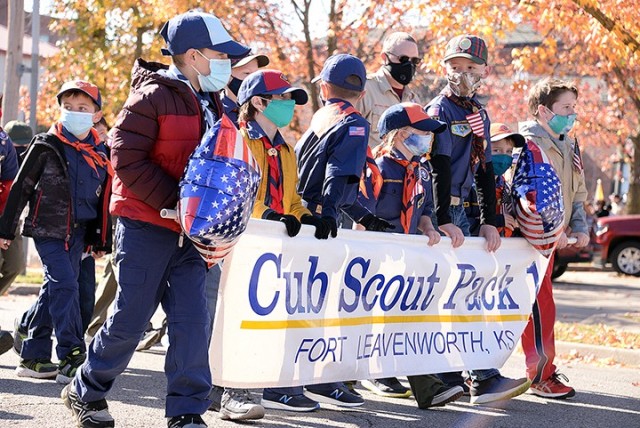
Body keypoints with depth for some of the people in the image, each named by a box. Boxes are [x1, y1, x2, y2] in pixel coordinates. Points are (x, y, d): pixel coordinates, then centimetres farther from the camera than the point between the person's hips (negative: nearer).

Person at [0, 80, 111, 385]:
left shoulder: (100, 155, 9)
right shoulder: (46, 146, -6)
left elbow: (103, 201, 16)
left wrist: (101, 241, 16)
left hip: (77, 232, 5)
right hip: (48, 228, -5)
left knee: (54, 291, 9)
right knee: (65, 287, -16)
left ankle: (33, 357, 17)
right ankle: (71, 359, -17)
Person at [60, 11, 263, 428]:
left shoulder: (211, 105, 14)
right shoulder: (152, 97, -11)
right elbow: (128, 162, -16)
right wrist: (176, 202, -19)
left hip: (191, 232, 7)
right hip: (146, 226, -7)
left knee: (193, 321, -2)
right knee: (131, 319, 0)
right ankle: (85, 391, 21)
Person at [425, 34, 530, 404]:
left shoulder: (480, 116, 16)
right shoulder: (440, 110, -9)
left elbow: (485, 169, 14)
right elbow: (439, 167, -18)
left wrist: (489, 221, 5)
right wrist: (443, 220, -25)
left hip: (459, 208, 8)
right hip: (436, 210, -8)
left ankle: (449, 374, 13)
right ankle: (483, 379, -14)